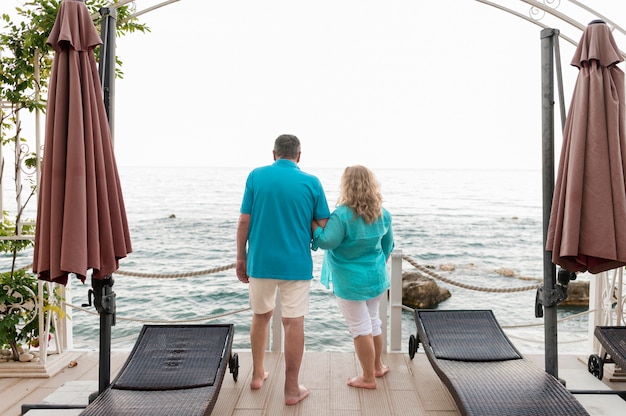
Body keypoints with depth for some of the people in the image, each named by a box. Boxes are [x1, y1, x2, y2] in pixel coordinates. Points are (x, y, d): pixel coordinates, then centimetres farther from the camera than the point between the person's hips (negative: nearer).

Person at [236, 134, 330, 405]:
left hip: (261, 261, 2)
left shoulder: (256, 176, -2)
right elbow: (324, 228, -1)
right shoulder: (311, 182, -4)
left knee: (261, 316, 20)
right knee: (294, 322, 6)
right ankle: (292, 389, 13)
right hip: (296, 264, -1)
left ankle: (258, 375, 33)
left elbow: (244, 222, -3)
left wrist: (241, 258, 6)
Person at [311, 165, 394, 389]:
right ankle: (377, 366, 38)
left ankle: (368, 377, 17)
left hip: (351, 282, -6)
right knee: (373, 322, 22)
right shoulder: (383, 214, -1)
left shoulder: (342, 215, -22)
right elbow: (388, 246, 9)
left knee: (360, 328, 5)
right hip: (376, 277, 7)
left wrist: (313, 222, -11)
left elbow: (326, 241, -23)